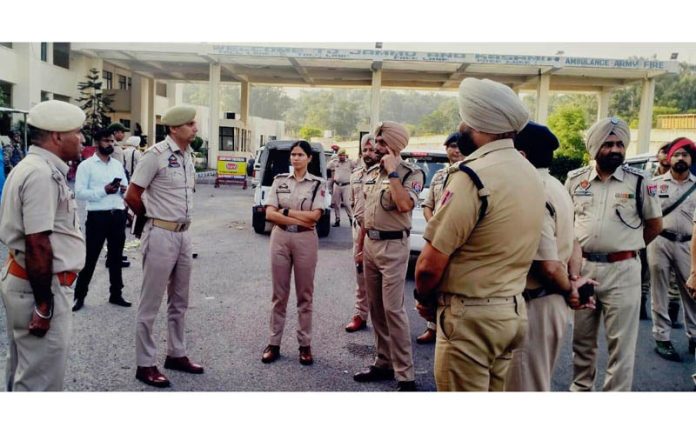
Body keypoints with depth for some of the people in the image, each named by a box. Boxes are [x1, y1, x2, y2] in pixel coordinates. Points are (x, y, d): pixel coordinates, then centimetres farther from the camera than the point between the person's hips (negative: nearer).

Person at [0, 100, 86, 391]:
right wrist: (44, 305, -21)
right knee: (41, 376, 0)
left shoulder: (34, 167, 12)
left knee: (25, 367, 23)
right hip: (38, 286, -11)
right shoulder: (42, 174, -21)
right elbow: (37, 244, -25)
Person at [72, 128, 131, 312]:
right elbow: (79, 192, -12)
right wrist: (104, 190, -22)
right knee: (90, 258, 3)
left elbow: (126, 188, 16)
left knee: (116, 257, 14)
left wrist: (124, 190, -7)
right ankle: (79, 295, 17)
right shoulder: (86, 165, -4)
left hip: (118, 215, 5)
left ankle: (116, 294, 26)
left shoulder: (118, 164, 13)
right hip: (97, 216, -5)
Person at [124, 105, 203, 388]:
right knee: (151, 303, 3)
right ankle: (145, 364, 14)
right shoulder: (157, 154, -15)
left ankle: (176, 354, 30)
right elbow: (131, 196, -12)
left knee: (179, 301, 17)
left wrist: (180, 223, 12)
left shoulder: (189, 155, 9)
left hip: (184, 234, 8)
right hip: (161, 235, -8)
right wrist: (153, 218, 2)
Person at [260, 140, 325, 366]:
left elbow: (315, 216, -11)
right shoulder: (279, 180, 5)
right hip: (280, 238, 2)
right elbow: (269, 214, -4)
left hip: (306, 240, -1)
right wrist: (299, 220, -12)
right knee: (279, 294, 8)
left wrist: (285, 211, -9)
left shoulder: (317, 184, 0)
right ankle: (274, 343, 16)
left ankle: (305, 344, 16)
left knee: (305, 295, 7)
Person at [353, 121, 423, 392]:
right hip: (370, 244, 8)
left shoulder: (411, 173, -11)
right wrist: (360, 246, 17)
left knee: (393, 309, -9)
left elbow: (404, 205, -29)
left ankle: (405, 376, -1)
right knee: (375, 307, 12)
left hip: (393, 246, -7)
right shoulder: (371, 172, 11)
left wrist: (392, 172, -21)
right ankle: (384, 362, 25)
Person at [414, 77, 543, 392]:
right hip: (512, 310, 9)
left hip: (471, 316, -9)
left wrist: (424, 299, -1)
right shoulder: (530, 173, 8)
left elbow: (430, 265, -19)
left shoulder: (473, 175, -20)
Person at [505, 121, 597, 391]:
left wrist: (569, 289, -6)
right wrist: (574, 280, 2)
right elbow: (571, 241, 15)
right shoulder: (555, 187, 9)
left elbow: (549, 266, -24)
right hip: (553, 301, 10)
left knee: (526, 385, 6)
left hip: (535, 305, -10)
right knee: (539, 381, 26)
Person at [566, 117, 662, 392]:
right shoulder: (575, 180, 3)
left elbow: (655, 225, 5)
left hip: (622, 270, -3)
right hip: (582, 267, 3)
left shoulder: (638, 181, -3)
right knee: (582, 339, 16)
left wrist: (626, 247, 4)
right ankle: (580, 388, 32)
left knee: (621, 343, 4)